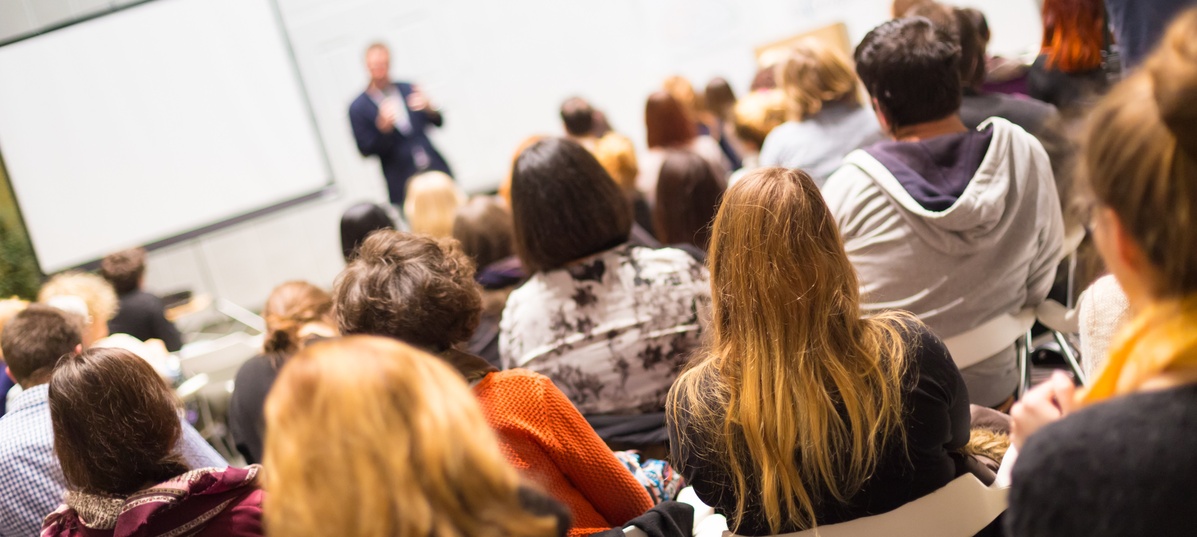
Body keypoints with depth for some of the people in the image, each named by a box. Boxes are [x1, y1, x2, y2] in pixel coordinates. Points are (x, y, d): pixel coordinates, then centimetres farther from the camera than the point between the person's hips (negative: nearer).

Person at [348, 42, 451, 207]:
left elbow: (438, 122, 11)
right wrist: (383, 127, -21)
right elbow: (366, 150, -4)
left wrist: (428, 108, -11)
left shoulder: (408, 89, 7)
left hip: (436, 170, 4)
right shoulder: (358, 108, -1)